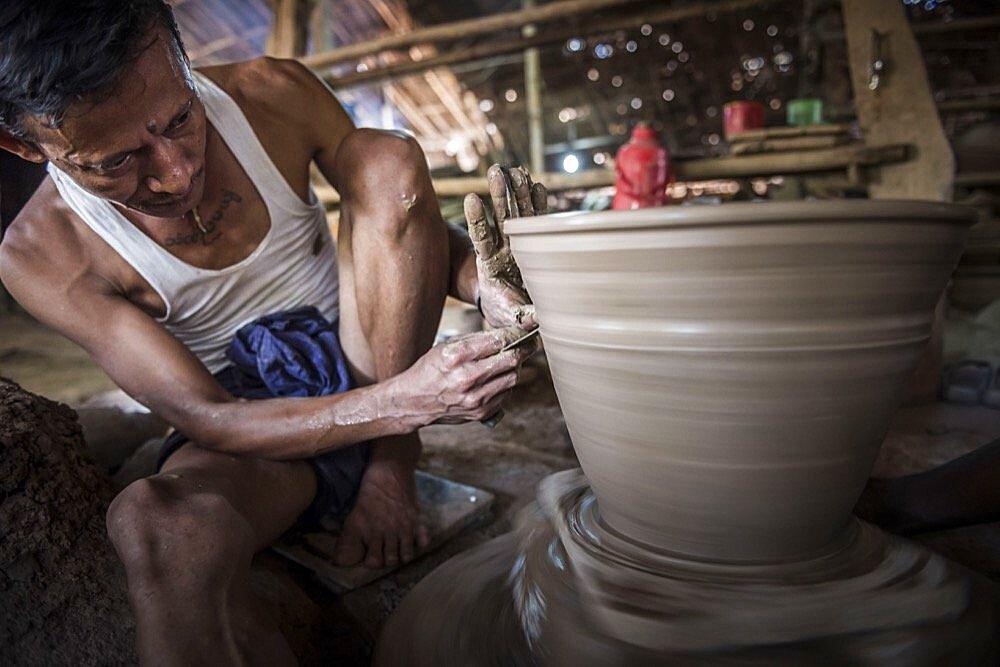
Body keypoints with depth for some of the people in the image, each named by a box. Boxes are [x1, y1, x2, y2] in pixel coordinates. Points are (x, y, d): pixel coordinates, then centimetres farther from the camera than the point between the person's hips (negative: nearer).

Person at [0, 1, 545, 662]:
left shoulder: (276, 95, -9)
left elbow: (418, 225, -2)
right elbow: (207, 419, -20)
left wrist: (485, 284, -25)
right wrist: (404, 402, -34)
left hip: (365, 359, 4)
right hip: (244, 416, -3)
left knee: (393, 161, -21)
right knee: (159, 527, -39)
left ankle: (392, 467, -17)